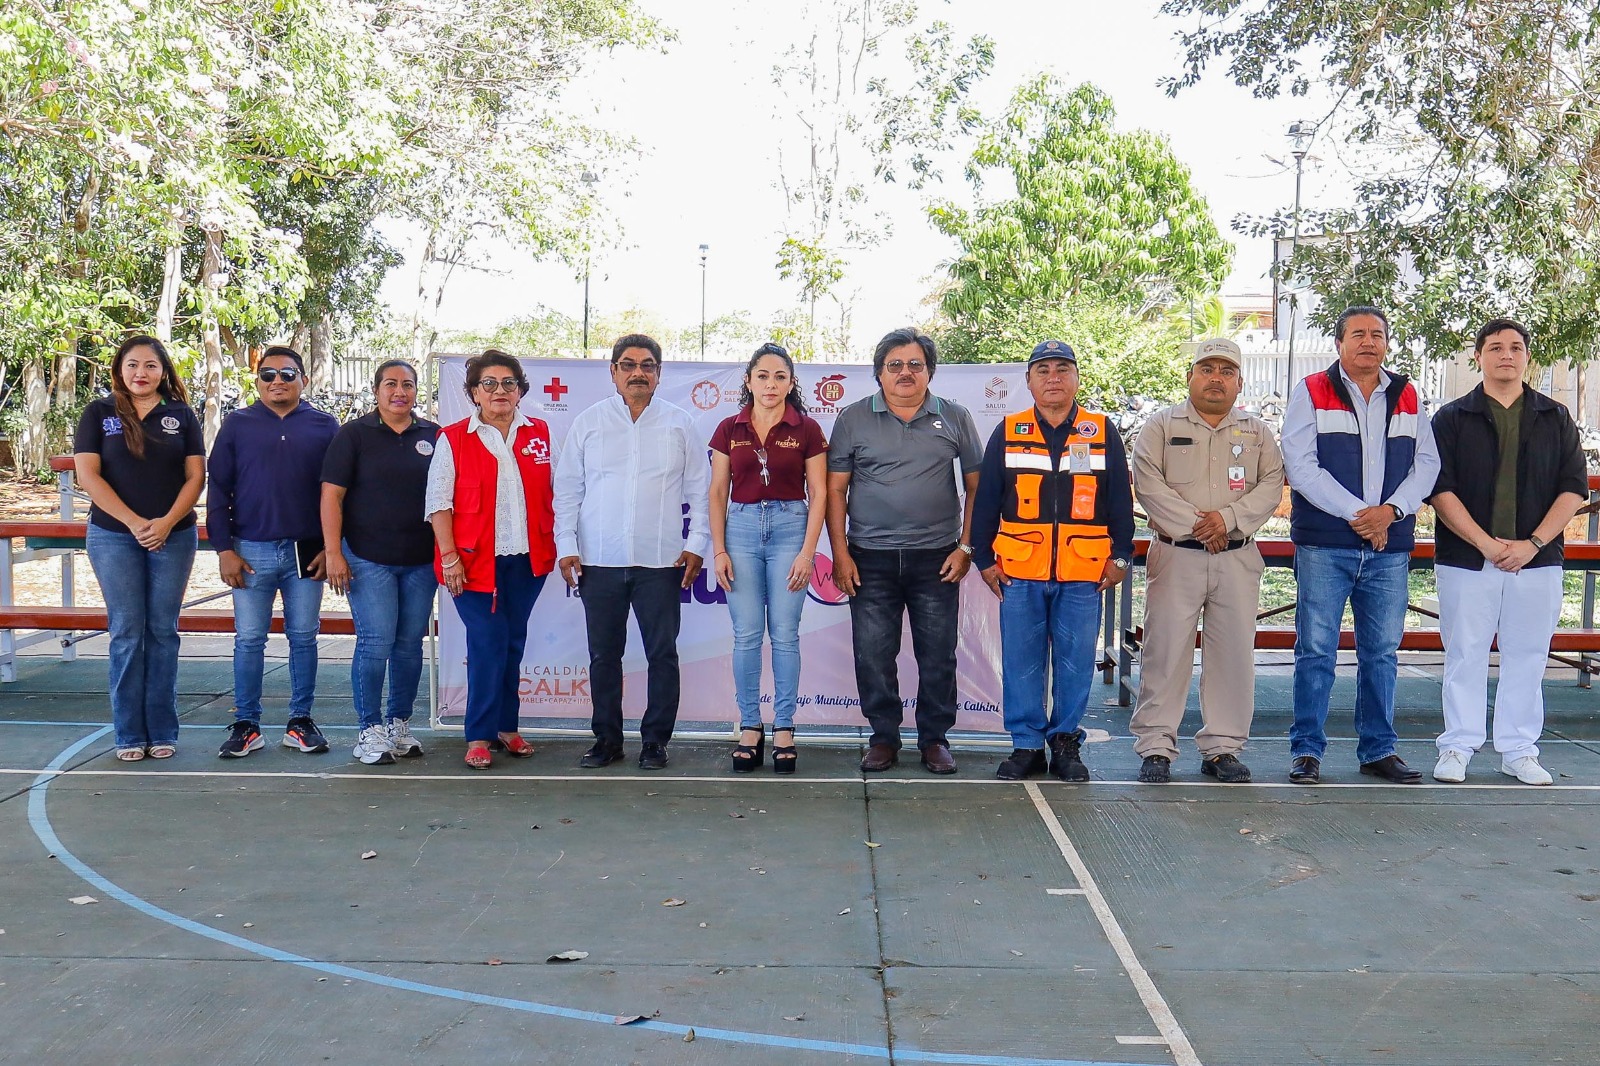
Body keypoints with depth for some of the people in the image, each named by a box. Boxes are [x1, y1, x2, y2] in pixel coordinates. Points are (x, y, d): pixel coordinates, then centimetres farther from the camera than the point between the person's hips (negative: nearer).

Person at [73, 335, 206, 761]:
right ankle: (130, 734, 7)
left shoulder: (181, 414, 7)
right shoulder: (99, 413, 4)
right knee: (126, 632, 0)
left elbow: (196, 475, 3)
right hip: (114, 537, -1)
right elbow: (87, 475, -4)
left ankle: (163, 732, 10)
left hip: (174, 536, 1)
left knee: (163, 632, 3)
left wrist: (167, 522, -12)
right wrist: (134, 522, -13)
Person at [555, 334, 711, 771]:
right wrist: (567, 545, 1)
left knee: (662, 654, 2)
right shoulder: (589, 422, 9)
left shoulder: (679, 424, 7)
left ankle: (655, 740, 12)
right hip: (599, 560, 1)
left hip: (660, 561, -1)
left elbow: (700, 489, 8)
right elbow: (567, 489, 9)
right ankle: (607, 739, 17)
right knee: (603, 655, 7)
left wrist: (696, 545, 0)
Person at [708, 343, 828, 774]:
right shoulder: (729, 429, 7)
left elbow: (818, 494, 0)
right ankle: (749, 728, 11)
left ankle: (784, 730, 10)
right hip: (742, 528, 2)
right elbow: (717, 492, 8)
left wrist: (807, 552, -7)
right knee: (746, 635, 1)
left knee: (785, 633, 0)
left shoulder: (806, 429, 2)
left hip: (790, 528, -1)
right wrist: (718, 549, 0)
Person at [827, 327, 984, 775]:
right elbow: (836, 490, 5)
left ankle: (935, 739, 18)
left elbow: (976, 486, 9)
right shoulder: (853, 419, 5)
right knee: (872, 654, 3)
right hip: (871, 559, 0)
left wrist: (966, 546, 0)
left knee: (938, 655, 5)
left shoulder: (955, 419, 7)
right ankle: (883, 737, 18)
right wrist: (840, 553, -2)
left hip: (937, 559, 0)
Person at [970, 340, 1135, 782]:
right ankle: (1026, 744, 13)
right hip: (1019, 572, 0)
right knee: (1021, 661, 3)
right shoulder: (1007, 433, 7)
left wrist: (1120, 556, 4)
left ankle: (1066, 743, 16)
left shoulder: (1102, 433, 7)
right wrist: (984, 558, 4)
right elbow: (985, 501, 8)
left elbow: (1120, 500, 9)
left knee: (1076, 661, 4)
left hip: (1083, 574, 0)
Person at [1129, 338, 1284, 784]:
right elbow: (1148, 484, -5)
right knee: (1165, 651, -3)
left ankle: (1222, 747, 14)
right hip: (1175, 556, -2)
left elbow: (1272, 485, 3)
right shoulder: (1162, 426, 5)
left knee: (1234, 653, 4)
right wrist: (1195, 526, -12)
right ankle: (1155, 748, 5)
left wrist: (1228, 518, -13)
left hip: (1238, 559, 3)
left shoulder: (1256, 432, 14)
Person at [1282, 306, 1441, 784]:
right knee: (1316, 649, -2)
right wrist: (1359, 514, -13)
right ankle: (1306, 749, 6)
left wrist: (1390, 510, -11)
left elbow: (1427, 463, 7)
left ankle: (1378, 749, 19)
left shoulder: (1407, 398, 13)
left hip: (1389, 547, 4)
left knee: (1382, 651, 9)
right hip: (1324, 546, -4)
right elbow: (1301, 468, -8)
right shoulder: (1312, 393, 1)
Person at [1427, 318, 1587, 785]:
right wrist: (1486, 542, -13)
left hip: (1537, 560, 2)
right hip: (1466, 559, -2)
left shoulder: (1555, 419, 10)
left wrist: (1532, 544, -9)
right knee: (1465, 655, 2)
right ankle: (1457, 748, 11)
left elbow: (1574, 488, 4)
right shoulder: (1452, 418, 4)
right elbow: (1439, 489, -4)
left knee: (1526, 658, 6)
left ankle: (1520, 751, 16)